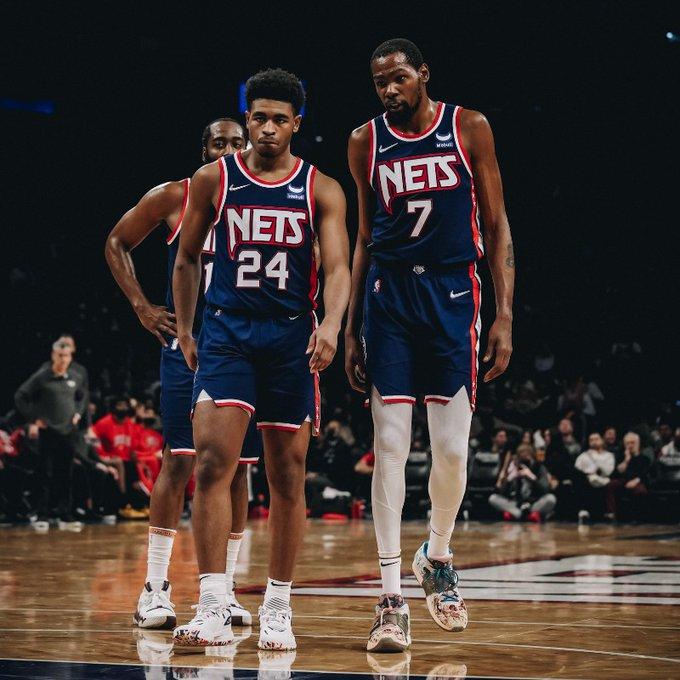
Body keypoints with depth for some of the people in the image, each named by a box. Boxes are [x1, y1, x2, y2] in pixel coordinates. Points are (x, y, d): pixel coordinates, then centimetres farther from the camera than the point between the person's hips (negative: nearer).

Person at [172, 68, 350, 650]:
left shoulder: (322, 190, 3)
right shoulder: (214, 179, 5)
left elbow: (338, 267, -7)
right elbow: (187, 258, 15)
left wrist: (330, 326, -25)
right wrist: (184, 332, 11)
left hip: (292, 339, 1)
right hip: (226, 333, -1)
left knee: (287, 479, 6)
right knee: (211, 464, -16)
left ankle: (278, 608, 19)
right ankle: (213, 610, -16)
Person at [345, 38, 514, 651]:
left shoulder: (470, 128, 1)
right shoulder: (366, 142, 6)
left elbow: (496, 226, 3)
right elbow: (365, 239, 13)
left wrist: (505, 315, -5)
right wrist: (351, 329, 9)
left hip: (452, 295, -1)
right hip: (388, 296, 1)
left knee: (452, 451, -2)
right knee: (390, 449, -4)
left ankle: (437, 557, 26)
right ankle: (392, 598, -2)